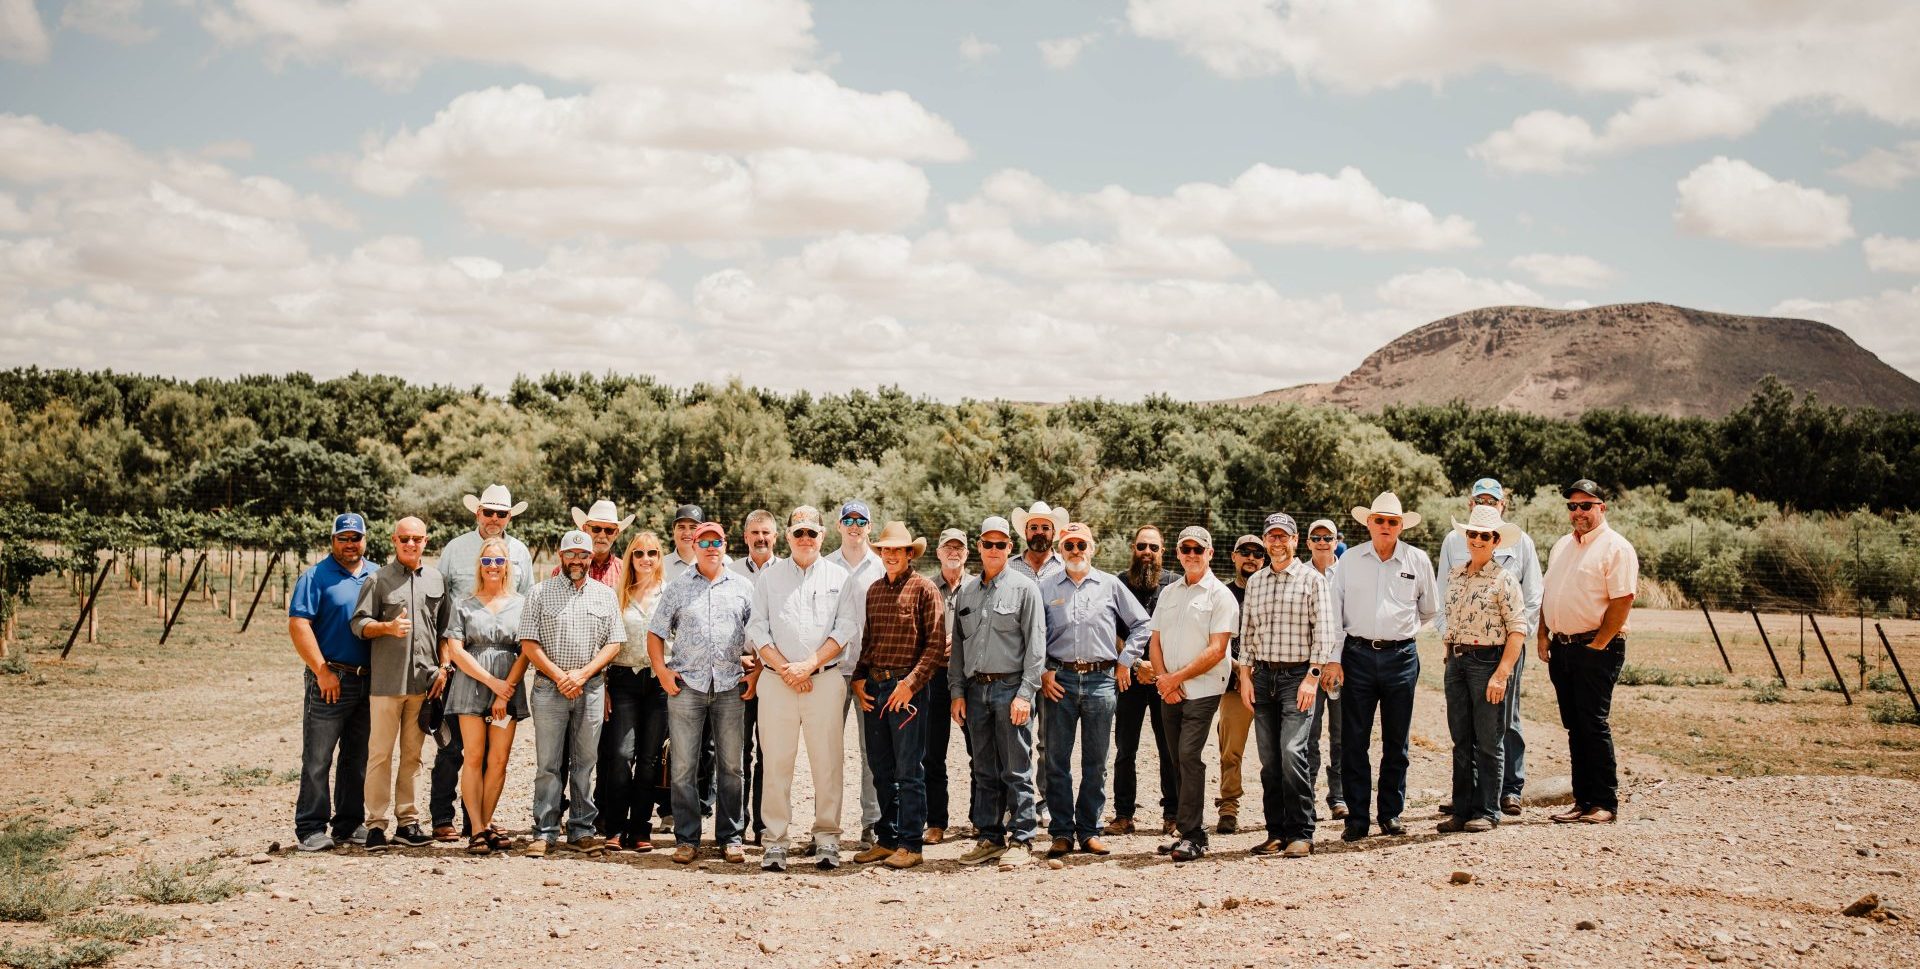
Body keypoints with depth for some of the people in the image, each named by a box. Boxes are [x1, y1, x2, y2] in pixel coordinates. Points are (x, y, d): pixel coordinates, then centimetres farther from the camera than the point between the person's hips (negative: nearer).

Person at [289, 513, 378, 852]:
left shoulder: (377, 577, 14)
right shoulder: (316, 577, -3)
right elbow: (298, 625, -10)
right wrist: (322, 671, -15)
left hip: (369, 681, 5)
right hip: (331, 681, -5)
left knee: (358, 758, 11)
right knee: (318, 759, -4)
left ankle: (349, 823, 19)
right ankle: (311, 828, 0)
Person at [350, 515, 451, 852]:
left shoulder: (437, 580, 12)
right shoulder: (379, 579, 2)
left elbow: (446, 628, 16)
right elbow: (359, 623, -2)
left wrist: (444, 667, 7)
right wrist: (389, 627, -19)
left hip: (424, 681, 3)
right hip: (386, 681, -3)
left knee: (412, 754, 9)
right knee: (380, 753, -2)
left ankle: (407, 821, 15)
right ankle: (377, 824, 2)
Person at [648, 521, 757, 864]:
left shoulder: (744, 588, 11)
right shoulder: (677, 588, 10)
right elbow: (656, 632, 11)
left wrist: (757, 673, 1)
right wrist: (661, 669, -1)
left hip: (730, 687, 0)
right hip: (686, 685, 0)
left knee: (730, 765, 4)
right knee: (683, 766, 0)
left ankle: (731, 837, 12)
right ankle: (686, 839, 6)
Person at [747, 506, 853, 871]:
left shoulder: (838, 577, 10)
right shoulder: (768, 578, 12)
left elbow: (845, 630, 1)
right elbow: (757, 630, 6)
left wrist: (808, 665, -8)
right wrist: (784, 669, -6)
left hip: (826, 679, 0)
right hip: (776, 681, 1)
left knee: (827, 762, -2)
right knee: (776, 761, -1)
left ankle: (827, 839, 6)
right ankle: (775, 841, 4)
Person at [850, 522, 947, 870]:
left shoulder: (924, 589, -3)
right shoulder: (873, 590, 14)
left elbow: (936, 644, -8)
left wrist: (910, 683, -14)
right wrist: (859, 678, 6)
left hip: (907, 688, -6)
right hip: (873, 688, 6)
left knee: (909, 771, -2)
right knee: (881, 770, 11)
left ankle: (911, 844, 3)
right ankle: (886, 839, 19)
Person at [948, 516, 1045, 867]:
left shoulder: (1024, 588, -1)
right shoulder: (966, 592, 14)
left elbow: (1036, 644, -6)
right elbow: (957, 646, 16)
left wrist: (1025, 693, -13)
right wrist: (957, 691, 8)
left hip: (1011, 687, -5)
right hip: (975, 689, 5)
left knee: (1016, 771, -2)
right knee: (984, 771, 10)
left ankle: (1022, 840, 3)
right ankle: (990, 837, 17)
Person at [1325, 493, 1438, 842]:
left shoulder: (1418, 560, 5)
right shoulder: (1350, 560, 3)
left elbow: (1429, 609, 20)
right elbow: (1334, 611, 1)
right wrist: (1333, 658, -4)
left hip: (1401, 657, 1)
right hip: (1357, 656, -1)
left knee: (1396, 742, 7)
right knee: (1353, 741, -2)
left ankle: (1392, 814, 17)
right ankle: (1357, 818, 4)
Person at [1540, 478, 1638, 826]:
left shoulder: (1616, 548, -8)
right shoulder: (1561, 546, 17)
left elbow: (1622, 601, -15)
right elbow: (1548, 595, 21)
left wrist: (1598, 645, -15)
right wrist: (1544, 636, 10)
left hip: (1597, 649, -7)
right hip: (1562, 648, 7)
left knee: (1594, 724, -7)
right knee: (1574, 727, 9)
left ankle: (1605, 803, -1)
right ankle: (1583, 801, 14)